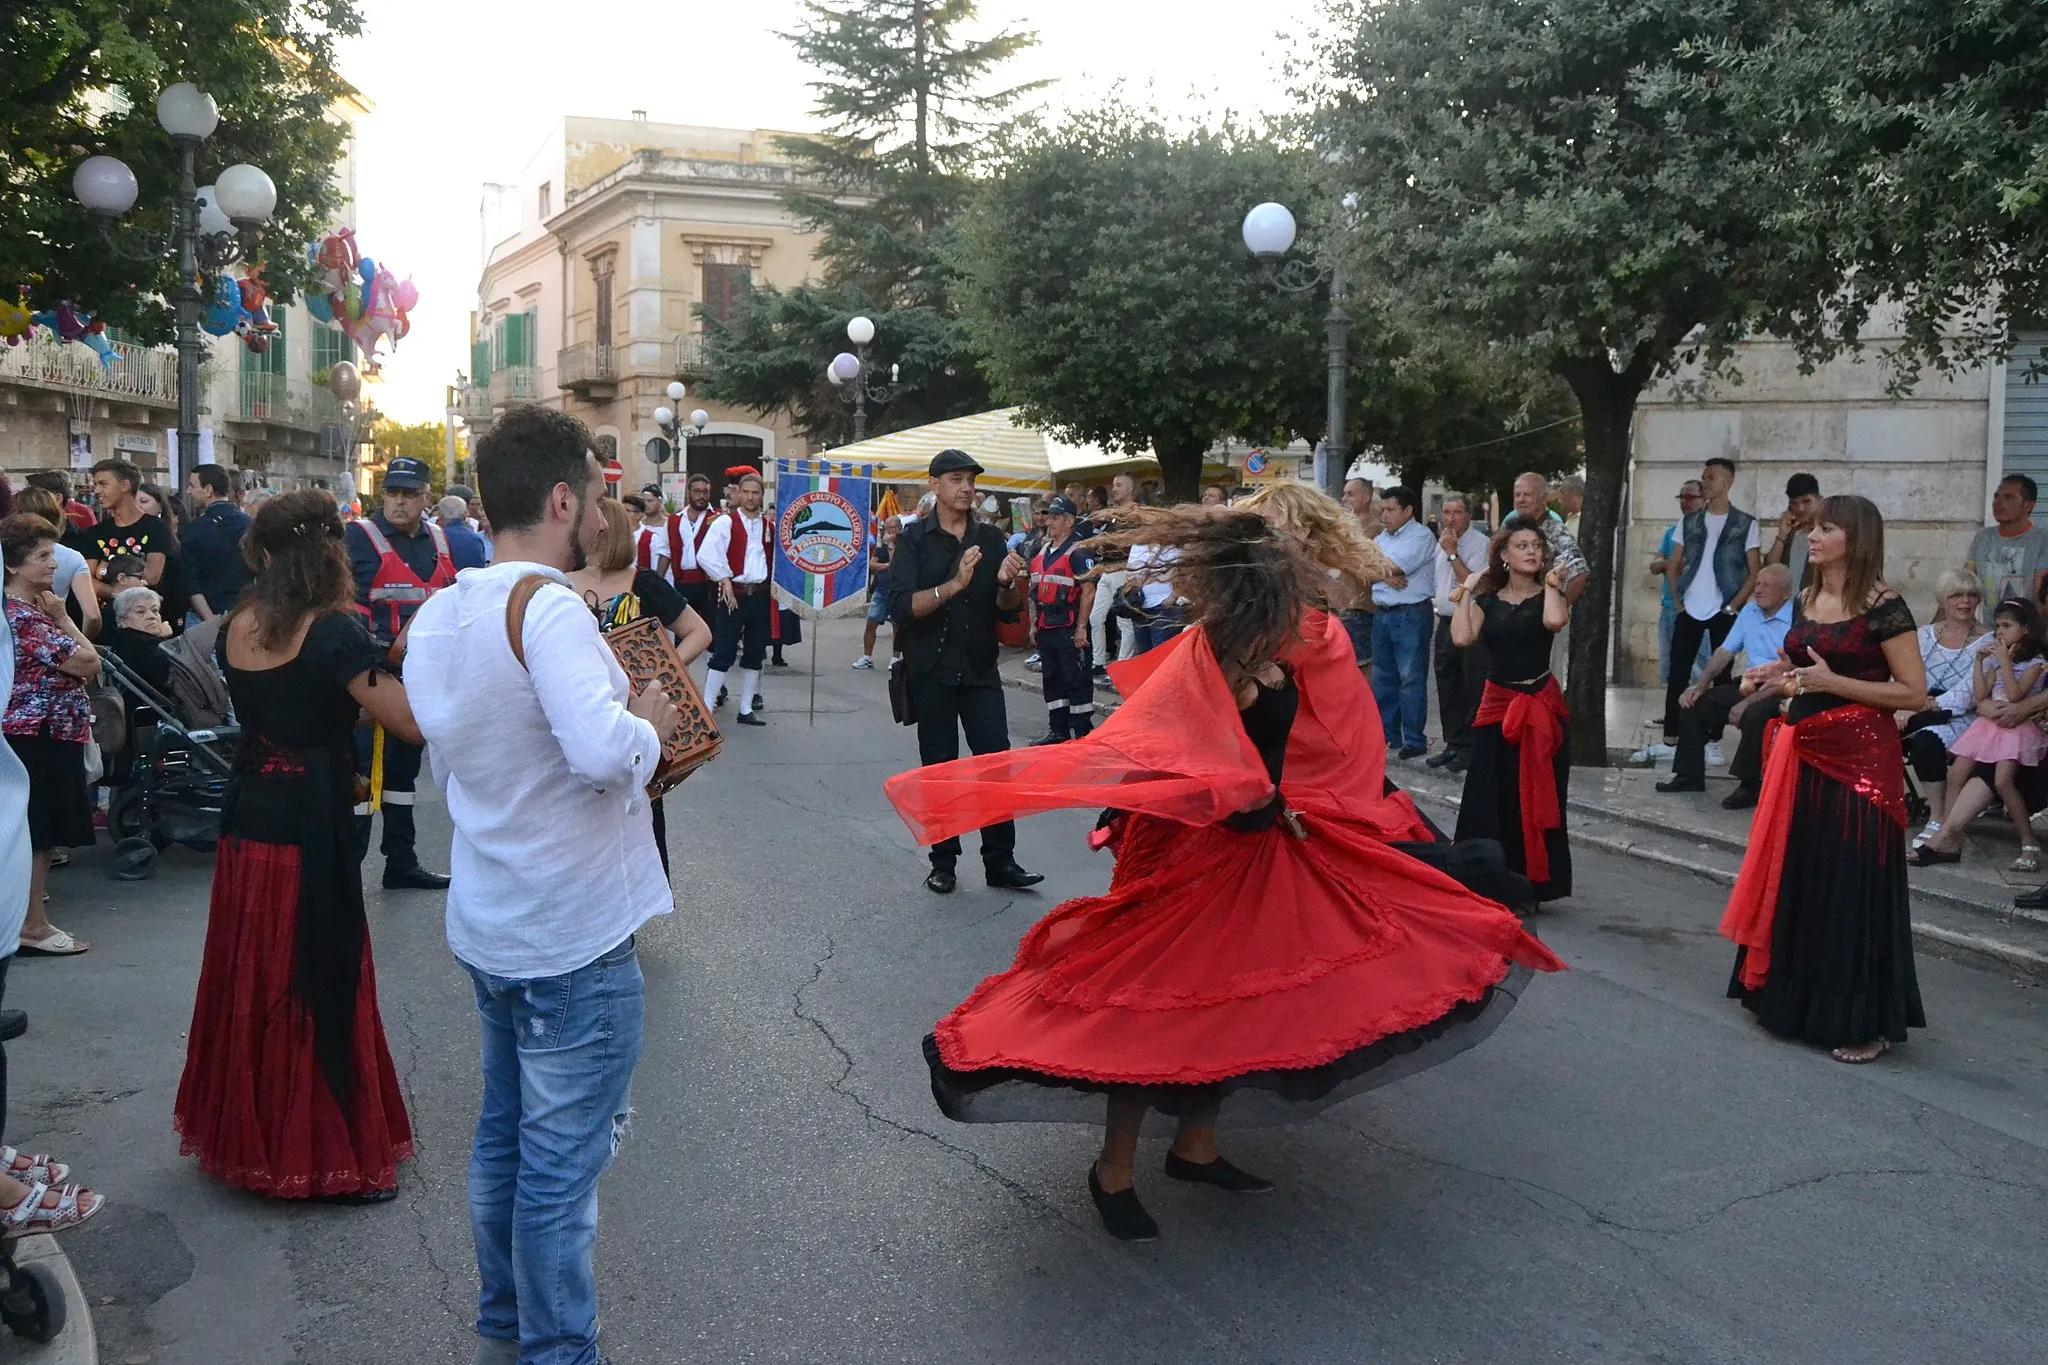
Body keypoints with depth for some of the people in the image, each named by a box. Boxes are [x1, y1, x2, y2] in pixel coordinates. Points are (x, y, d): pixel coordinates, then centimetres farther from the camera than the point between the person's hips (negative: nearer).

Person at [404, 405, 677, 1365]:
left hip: (486, 925, 9)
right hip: (574, 935, -9)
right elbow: (604, 752, -36)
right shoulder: (547, 608, -21)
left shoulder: (437, 616, 7)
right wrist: (651, 723, -14)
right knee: (564, 1162, 3)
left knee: (503, 1135, 21)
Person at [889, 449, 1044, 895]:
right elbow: (902, 607, -15)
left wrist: (1008, 585, -15)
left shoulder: (991, 539, 7)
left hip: (981, 670, 2)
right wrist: (954, 584, -28)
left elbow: (1007, 612, 7)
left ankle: (1000, 862, 3)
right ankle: (943, 862, 14)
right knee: (939, 767, 5)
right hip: (931, 671, -2)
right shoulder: (914, 539, -2)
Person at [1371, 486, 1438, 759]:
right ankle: (1386, 733, 22)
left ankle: (1414, 740, -2)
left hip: (1411, 615, -8)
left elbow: (1395, 566, -17)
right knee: (1383, 677, 12)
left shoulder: (1421, 536, -7)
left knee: (1411, 678, -6)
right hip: (1382, 614, 8)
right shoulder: (1383, 537, 17)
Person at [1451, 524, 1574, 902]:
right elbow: (1462, 637, -10)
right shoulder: (1486, 601, 7)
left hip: (1540, 706, -2)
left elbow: (1556, 621, -23)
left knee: (1536, 796, 3)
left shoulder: (1548, 596, 1)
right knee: (1490, 797, 3)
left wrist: (1551, 583, -10)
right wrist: (1467, 591, -3)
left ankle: (1533, 883, 11)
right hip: (1496, 705, 2)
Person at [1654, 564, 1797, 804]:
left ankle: (1750, 786, -21)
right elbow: (1725, 651, 12)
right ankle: (1690, 775, 5)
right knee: (1694, 702, -3)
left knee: (1754, 715, -37)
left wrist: (1747, 703, -27)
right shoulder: (1749, 612, 8)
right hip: (1749, 686, 8)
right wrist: (1701, 685, -2)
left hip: (1781, 694, -8)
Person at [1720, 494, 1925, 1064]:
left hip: (1860, 760, -7)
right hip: (1803, 750, 7)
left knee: (1853, 887, -3)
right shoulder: (1807, 599, 10)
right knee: (1797, 878, 13)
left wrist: (1832, 683, -19)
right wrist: (1780, 674, 2)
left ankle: (1865, 1021, 7)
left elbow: (1913, 691, -13)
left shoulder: (1883, 606, -11)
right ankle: (1797, 999, 27)